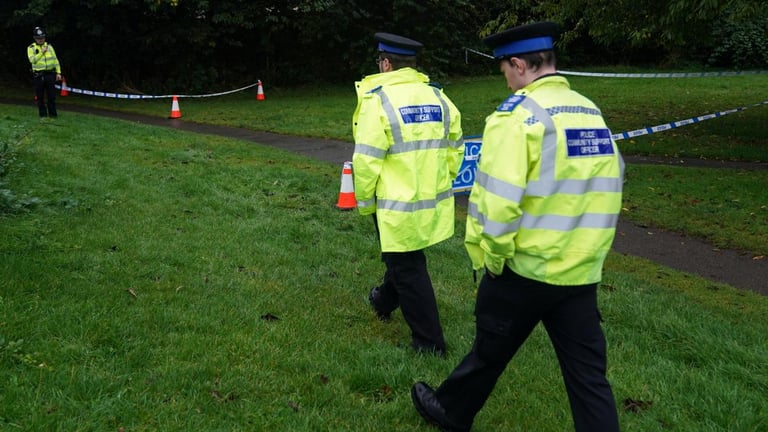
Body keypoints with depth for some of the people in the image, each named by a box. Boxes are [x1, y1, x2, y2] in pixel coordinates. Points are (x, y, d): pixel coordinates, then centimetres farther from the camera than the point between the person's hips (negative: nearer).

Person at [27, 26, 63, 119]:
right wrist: (42, 52, -13)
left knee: (52, 96, 1)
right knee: (40, 97, 3)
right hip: (38, 75, -2)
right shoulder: (31, 48, 2)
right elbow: (32, 60, -13)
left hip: (50, 74, 2)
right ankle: (43, 115, 12)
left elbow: (55, 60, 10)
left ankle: (53, 114, 10)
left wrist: (58, 72, 4)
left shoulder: (49, 46, 11)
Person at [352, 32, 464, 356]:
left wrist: (364, 201, -3)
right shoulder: (438, 96, 3)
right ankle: (385, 301, 51)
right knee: (406, 256, 27)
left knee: (409, 270, 6)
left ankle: (429, 342, 15)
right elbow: (454, 149, 8)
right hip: (434, 203, 7)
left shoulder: (377, 99, -15)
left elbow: (366, 160, -17)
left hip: (399, 206, -7)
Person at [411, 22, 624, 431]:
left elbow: (497, 198, -21)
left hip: (525, 267, -5)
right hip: (582, 271, 5)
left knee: (489, 351, 16)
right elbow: (607, 188, 11)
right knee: (588, 373, 11)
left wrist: (492, 257, -7)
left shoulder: (518, 113, -14)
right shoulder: (593, 113, 6)